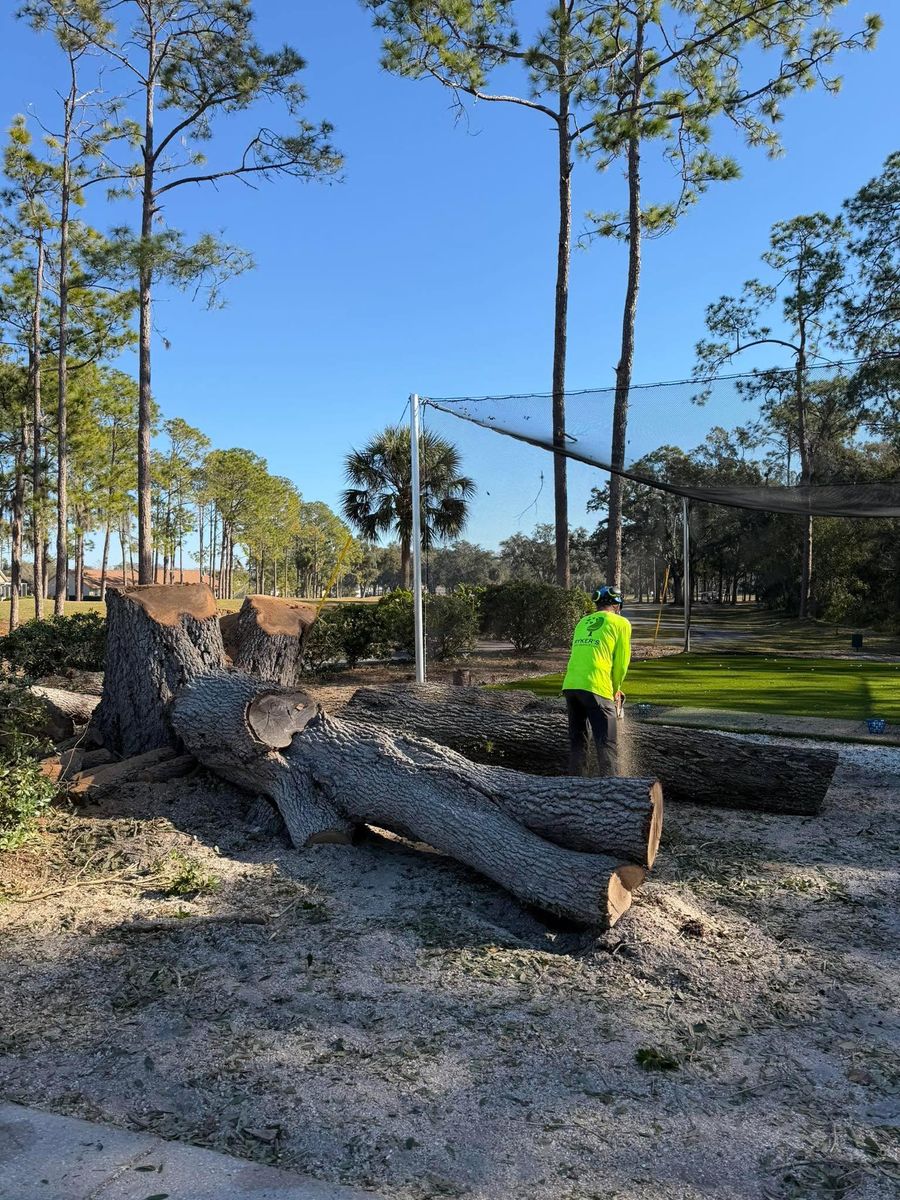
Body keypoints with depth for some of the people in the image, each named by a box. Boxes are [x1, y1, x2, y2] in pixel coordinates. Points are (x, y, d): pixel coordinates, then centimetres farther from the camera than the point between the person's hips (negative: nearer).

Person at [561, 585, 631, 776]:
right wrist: (615, 688, 22)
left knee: (577, 742, 17)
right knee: (608, 745, 0)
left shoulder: (583, 622, 21)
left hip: (570, 686, 5)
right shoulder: (621, 623, 7)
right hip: (596, 688, -5)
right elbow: (621, 662, 5)